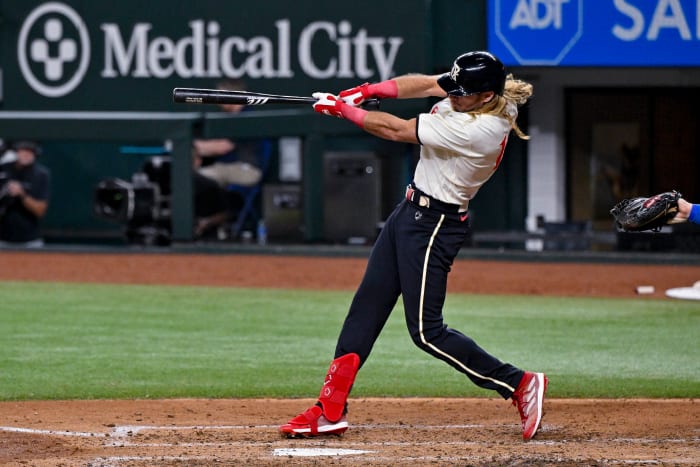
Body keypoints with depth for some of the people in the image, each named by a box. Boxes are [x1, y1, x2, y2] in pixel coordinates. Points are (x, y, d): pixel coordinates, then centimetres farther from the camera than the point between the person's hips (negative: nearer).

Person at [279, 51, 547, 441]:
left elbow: (396, 130, -22)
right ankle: (331, 410, 14)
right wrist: (367, 91, -8)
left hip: (432, 225, -10)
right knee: (366, 307, 11)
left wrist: (342, 110, -11)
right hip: (412, 210, 10)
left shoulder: (475, 130, -29)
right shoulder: (480, 98, -4)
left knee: (426, 331, -6)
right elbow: (423, 84, 7)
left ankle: (518, 384, 1)